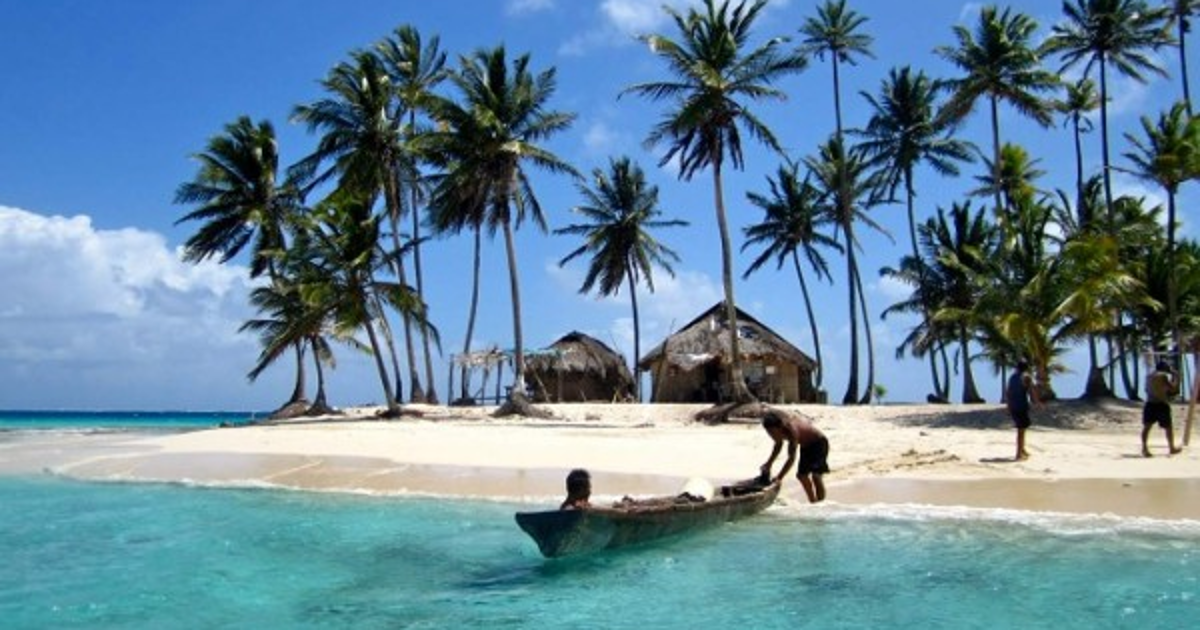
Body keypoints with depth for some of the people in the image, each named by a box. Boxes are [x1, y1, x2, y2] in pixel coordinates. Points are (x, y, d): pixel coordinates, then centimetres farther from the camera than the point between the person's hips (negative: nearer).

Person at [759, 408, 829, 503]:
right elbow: (778, 445, 5)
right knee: (801, 475, 11)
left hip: (818, 443, -9)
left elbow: (791, 458, -42)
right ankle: (813, 503, 23)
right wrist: (768, 464, 1)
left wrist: (779, 478, -44)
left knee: (815, 475, -19)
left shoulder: (791, 429, -39)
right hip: (806, 445, 9)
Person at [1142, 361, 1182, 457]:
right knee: (1168, 427, 12)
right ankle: (1172, 448, 24)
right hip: (1162, 405, -5)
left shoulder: (1149, 376, 11)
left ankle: (1144, 448, -9)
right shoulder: (1163, 376, -8)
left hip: (1150, 404, 5)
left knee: (1146, 426, 2)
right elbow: (1173, 388, -8)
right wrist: (1174, 378, 5)